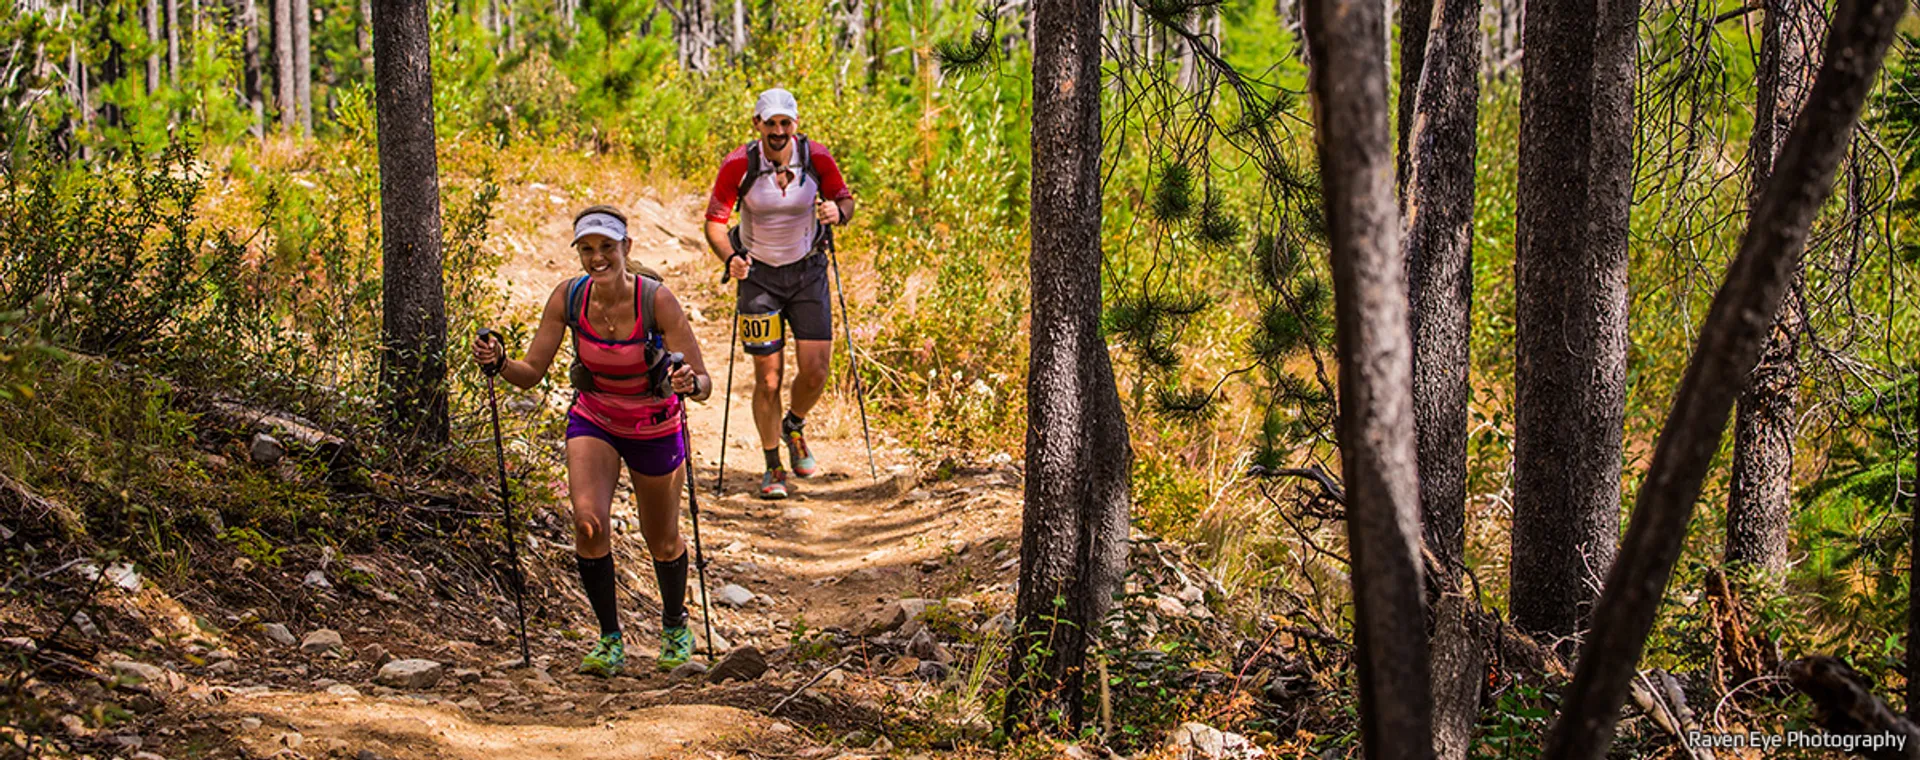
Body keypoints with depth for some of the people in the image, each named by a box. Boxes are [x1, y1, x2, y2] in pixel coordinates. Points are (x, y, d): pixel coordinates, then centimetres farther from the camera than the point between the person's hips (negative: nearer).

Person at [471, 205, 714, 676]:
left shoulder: (656, 300, -27)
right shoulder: (568, 298, -18)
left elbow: (704, 385, -27)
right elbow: (532, 372, -11)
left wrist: (689, 382, -49)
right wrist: (499, 363, -31)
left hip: (655, 428, -2)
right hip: (593, 420, 2)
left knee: (662, 543, 13)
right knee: (589, 522, -21)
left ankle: (675, 626, 43)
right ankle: (611, 640, -3)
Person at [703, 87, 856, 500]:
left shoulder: (817, 158, -11)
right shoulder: (739, 165, -16)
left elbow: (844, 198, 2)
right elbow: (715, 219, -11)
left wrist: (838, 211, -23)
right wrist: (729, 258, -30)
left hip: (808, 269, 2)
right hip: (759, 275, -2)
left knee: (816, 369, -5)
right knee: (768, 377, -3)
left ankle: (794, 427, 29)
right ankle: (773, 467, 16)